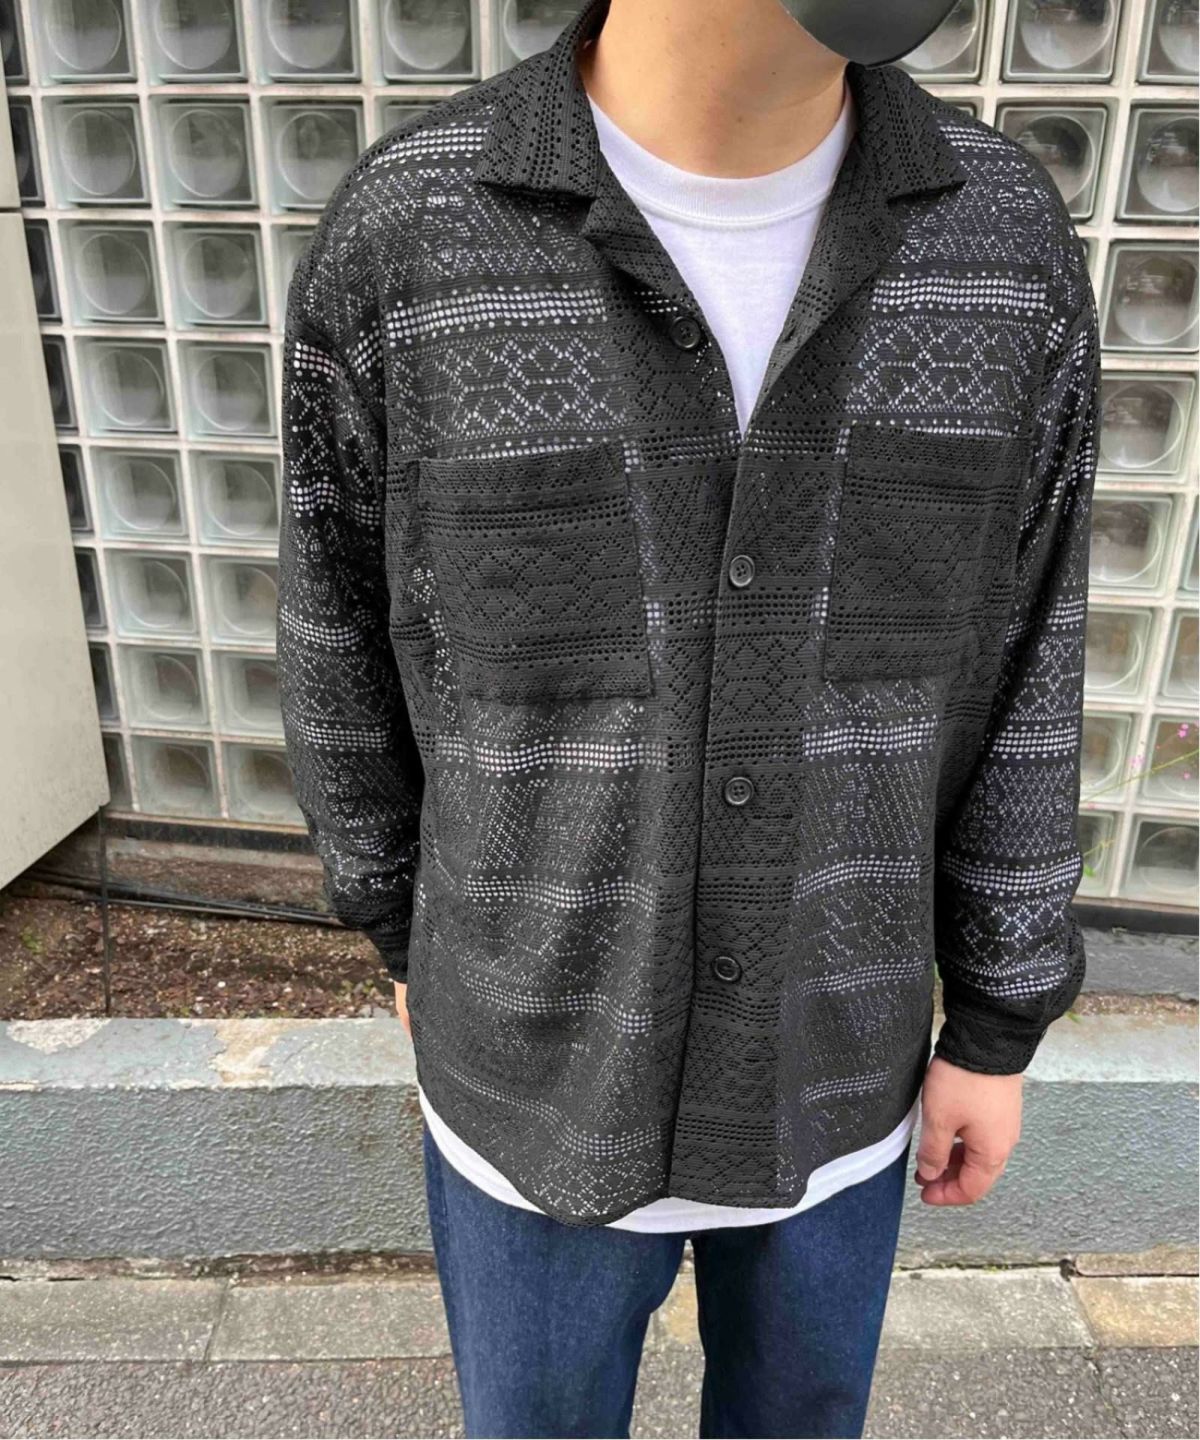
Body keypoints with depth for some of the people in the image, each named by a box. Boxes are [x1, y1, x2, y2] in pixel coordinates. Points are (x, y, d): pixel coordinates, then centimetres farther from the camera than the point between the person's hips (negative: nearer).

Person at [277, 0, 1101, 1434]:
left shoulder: (1002, 240, -14)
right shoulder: (398, 249, -21)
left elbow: (1010, 671, -4)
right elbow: (351, 659, -5)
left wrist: (996, 1028, 4)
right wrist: (402, 931, 10)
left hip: (821, 1060, 3)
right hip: (554, 1067, -1)